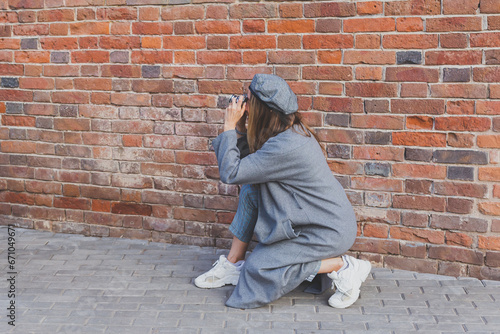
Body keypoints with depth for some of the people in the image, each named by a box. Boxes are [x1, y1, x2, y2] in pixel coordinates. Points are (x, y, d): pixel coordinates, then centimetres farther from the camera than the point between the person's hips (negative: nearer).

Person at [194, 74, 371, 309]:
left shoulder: (286, 146, -28)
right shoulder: (291, 131, 2)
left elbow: (230, 173, -25)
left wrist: (230, 127, -16)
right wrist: (238, 131, -2)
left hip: (330, 232, -9)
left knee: (258, 267, -9)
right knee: (250, 191, 0)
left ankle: (342, 267, -3)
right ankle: (233, 264, 10)